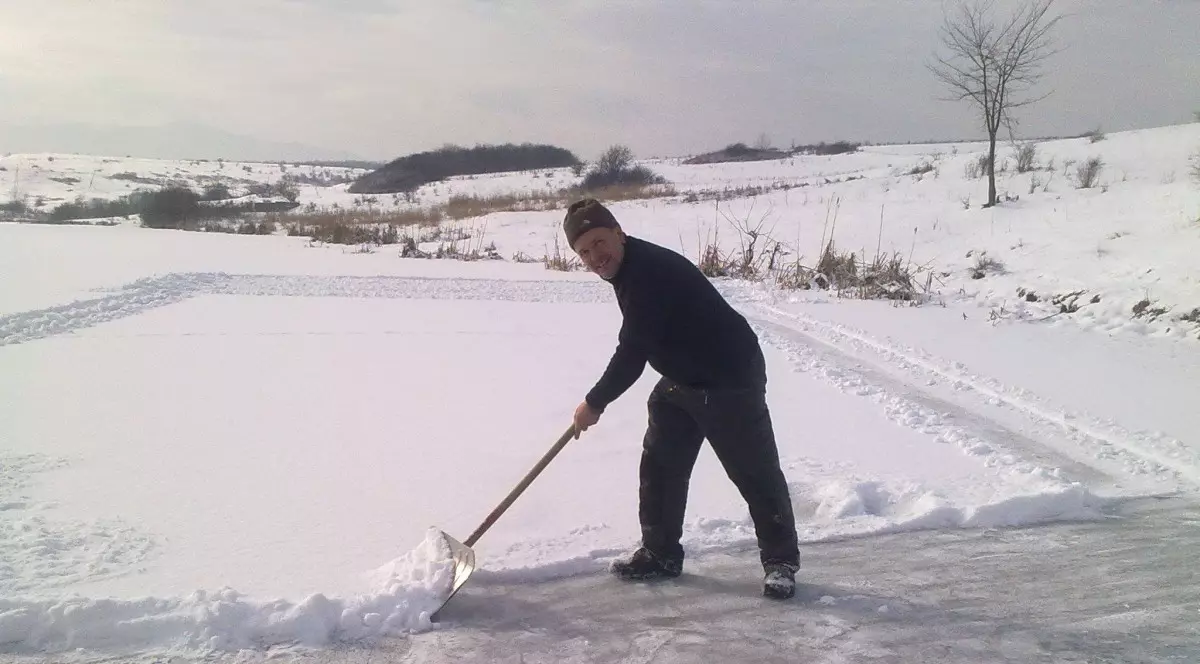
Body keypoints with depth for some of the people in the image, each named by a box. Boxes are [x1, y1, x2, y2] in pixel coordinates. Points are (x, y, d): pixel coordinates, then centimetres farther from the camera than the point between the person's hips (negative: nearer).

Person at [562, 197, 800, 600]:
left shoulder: (649, 271, -27)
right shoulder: (629, 268, 4)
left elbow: (632, 354, -26)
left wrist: (595, 403, -13)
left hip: (730, 379, -10)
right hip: (681, 379, 10)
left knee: (756, 472, 0)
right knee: (660, 465, 12)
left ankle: (781, 561, 15)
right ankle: (660, 552, 25)